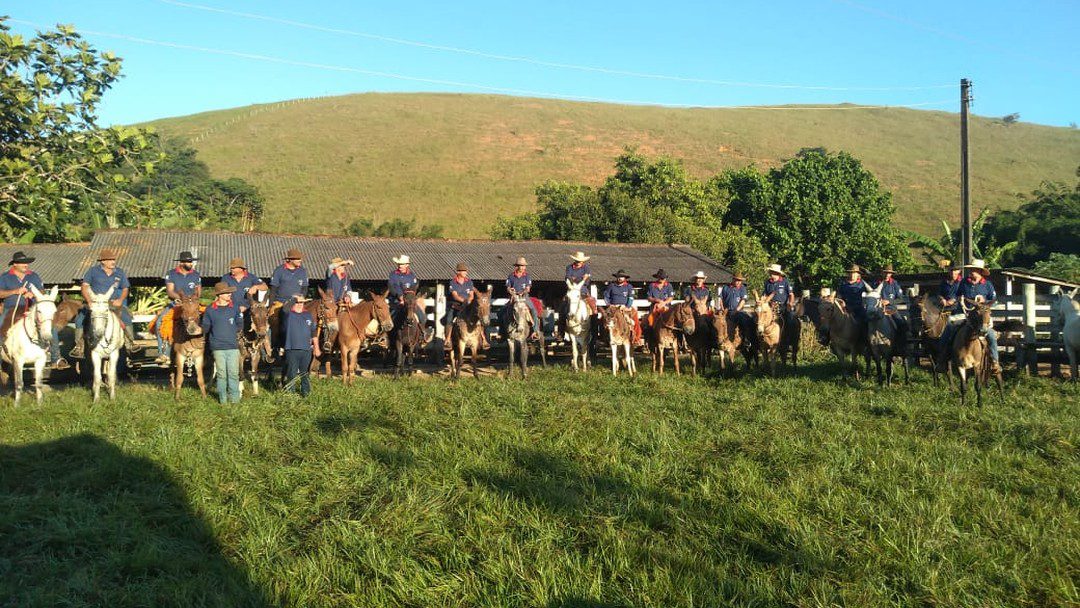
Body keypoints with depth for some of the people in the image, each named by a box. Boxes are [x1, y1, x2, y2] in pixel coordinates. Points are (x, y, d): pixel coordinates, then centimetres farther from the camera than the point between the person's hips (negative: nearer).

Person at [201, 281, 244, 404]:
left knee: (234, 373, 2)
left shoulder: (235, 308, 5)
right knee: (221, 374, 4)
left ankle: (234, 397, 10)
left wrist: (231, 330, 5)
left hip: (233, 345, 1)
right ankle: (222, 398, 13)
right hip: (218, 347, -1)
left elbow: (240, 324, 10)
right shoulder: (210, 310, 0)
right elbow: (205, 327, 7)